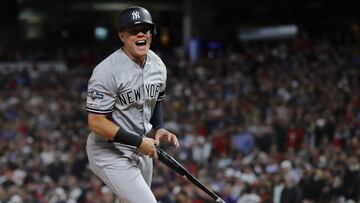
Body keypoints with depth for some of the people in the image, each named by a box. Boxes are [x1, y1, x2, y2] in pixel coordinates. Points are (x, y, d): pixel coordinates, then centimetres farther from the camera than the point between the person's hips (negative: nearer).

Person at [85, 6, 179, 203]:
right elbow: (96, 123, -23)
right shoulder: (106, 71, -23)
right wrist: (138, 141, -24)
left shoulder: (157, 64, 2)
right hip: (111, 155, -8)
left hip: (141, 149, 8)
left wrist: (159, 128, 1)